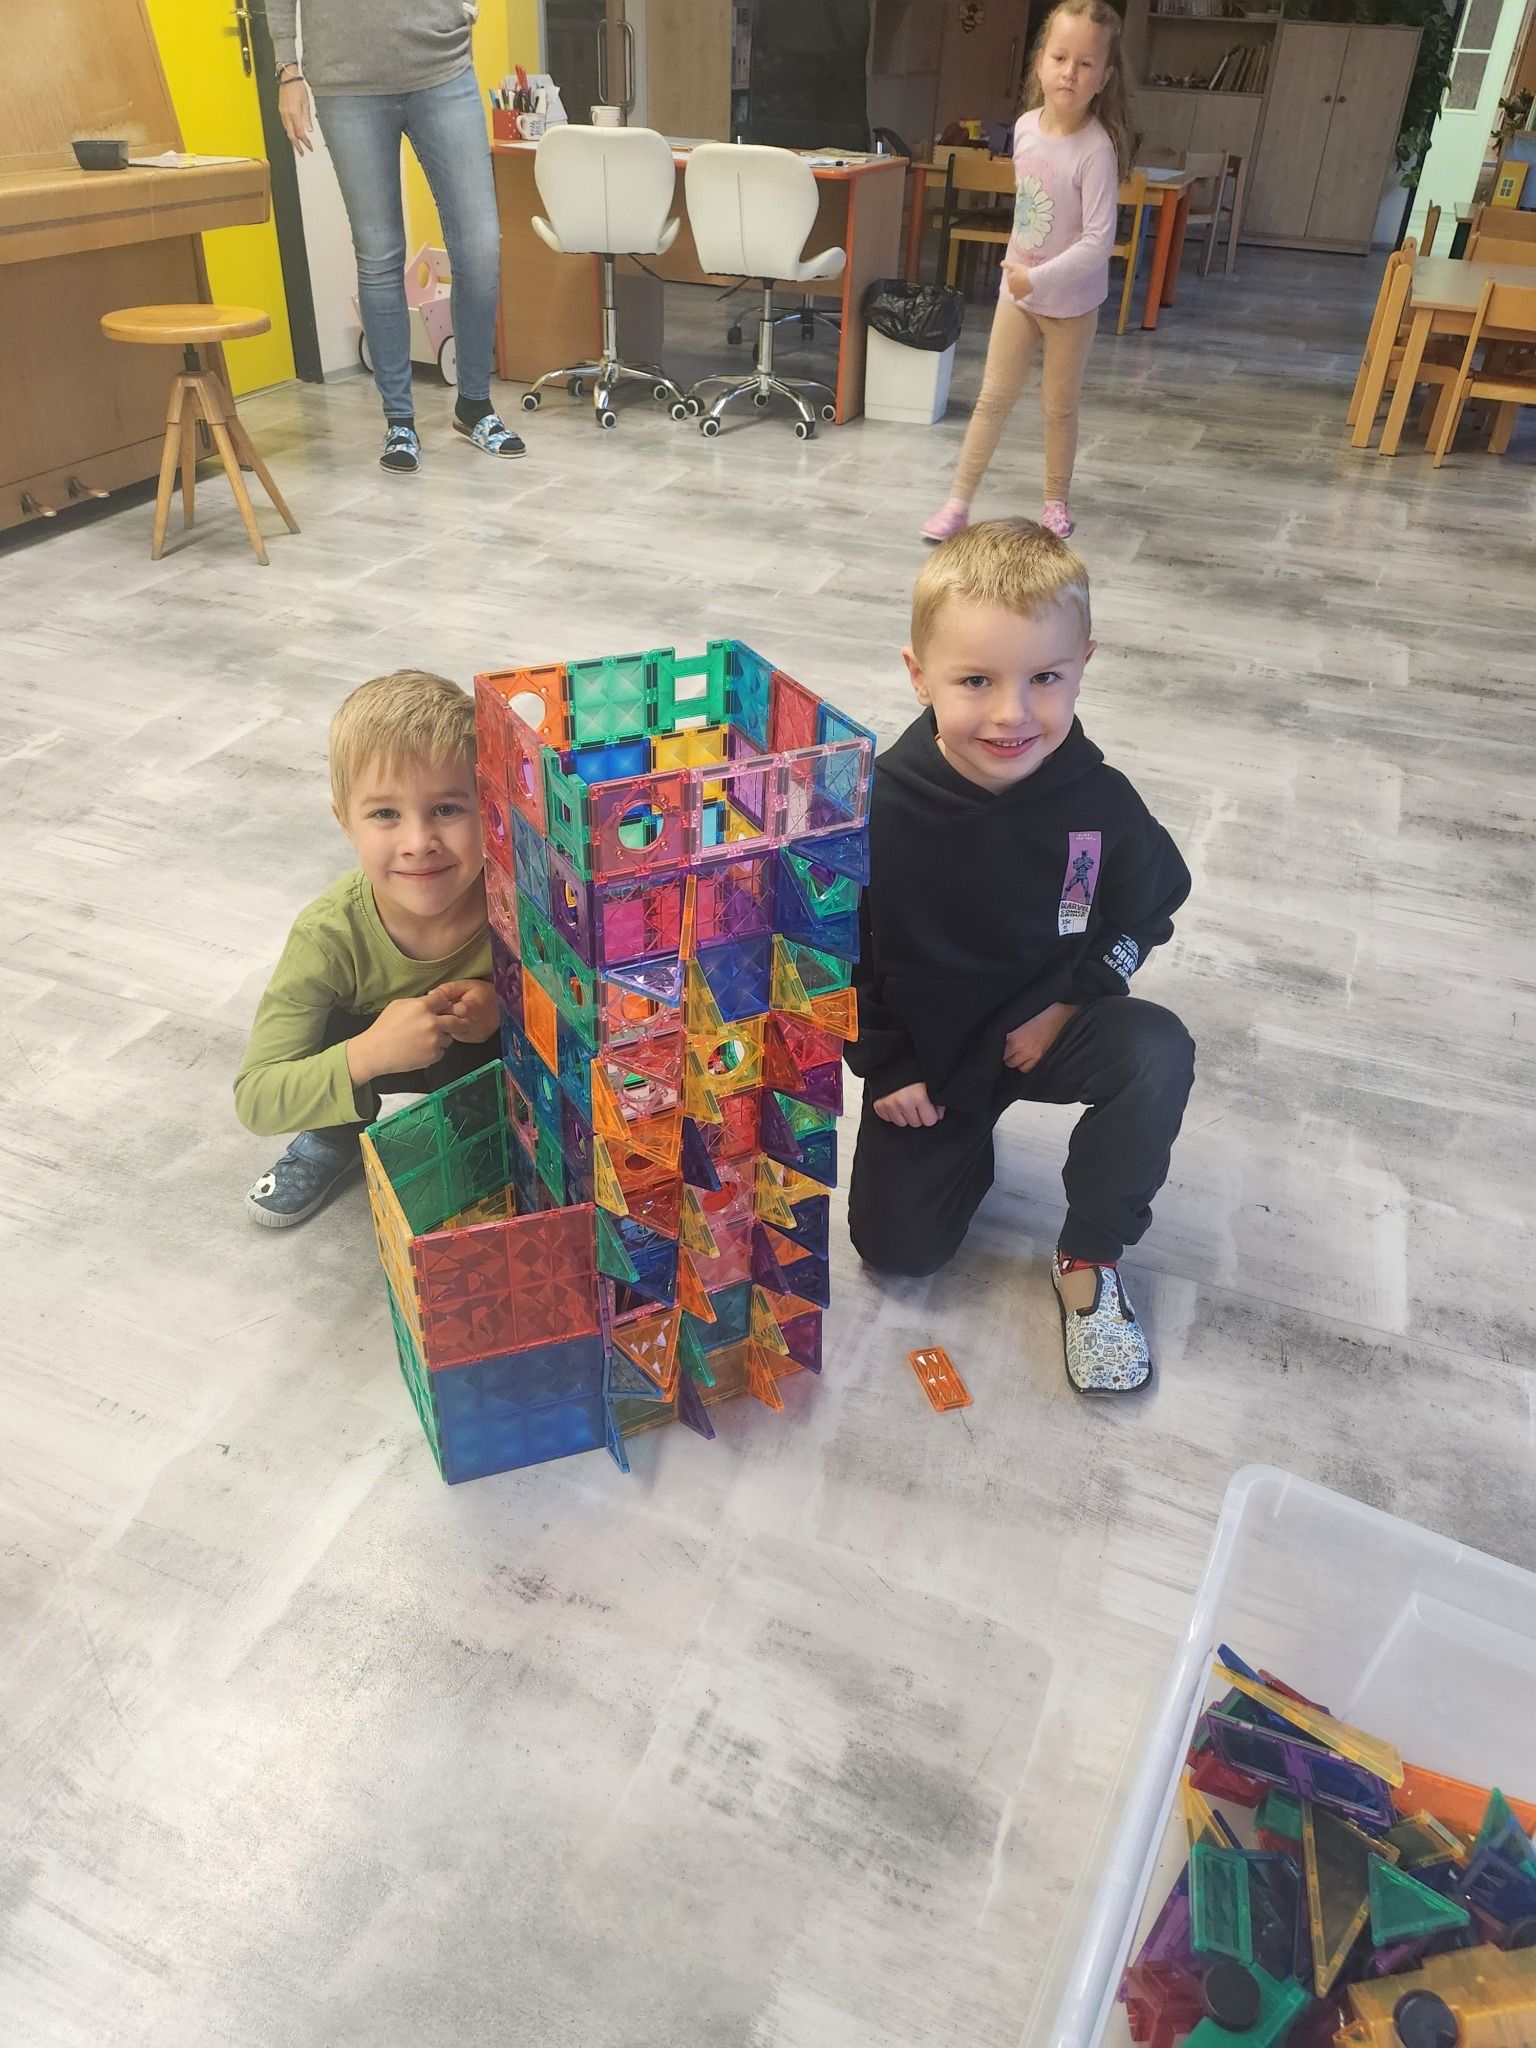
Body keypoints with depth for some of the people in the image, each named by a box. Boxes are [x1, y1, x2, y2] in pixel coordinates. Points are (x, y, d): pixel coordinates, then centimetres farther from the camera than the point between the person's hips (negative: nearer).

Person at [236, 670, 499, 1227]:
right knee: (331, 1033, -30)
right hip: (380, 1047, 0)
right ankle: (336, 1139, 5)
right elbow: (256, 1101, -31)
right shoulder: (330, 935, -33)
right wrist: (367, 1056, -49)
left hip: (491, 1056, 0)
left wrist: (502, 1003, -36)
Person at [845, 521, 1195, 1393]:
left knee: (1159, 1054, -29)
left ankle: (1089, 1257, -5)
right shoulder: (883, 806, -24)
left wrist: (1067, 1002, -12)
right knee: (898, 1245, -2)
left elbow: (1149, 910, 0)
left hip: (1046, 1025, 1)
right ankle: (966, 1130, 30)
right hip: (922, 1049, 0)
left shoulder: (1098, 800, -18)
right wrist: (885, 1066, -8)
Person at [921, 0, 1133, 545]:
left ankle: (1056, 499, 26)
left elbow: (1098, 243, -27)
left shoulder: (1096, 150, -23)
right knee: (993, 399, 7)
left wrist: (1038, 279, -31)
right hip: (1017, 289, 5)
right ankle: (958, 500, 11)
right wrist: (1018, 255, 15)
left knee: (1059, 407, 9)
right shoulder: (1025, 127, -5)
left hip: (1071, 301, -5)